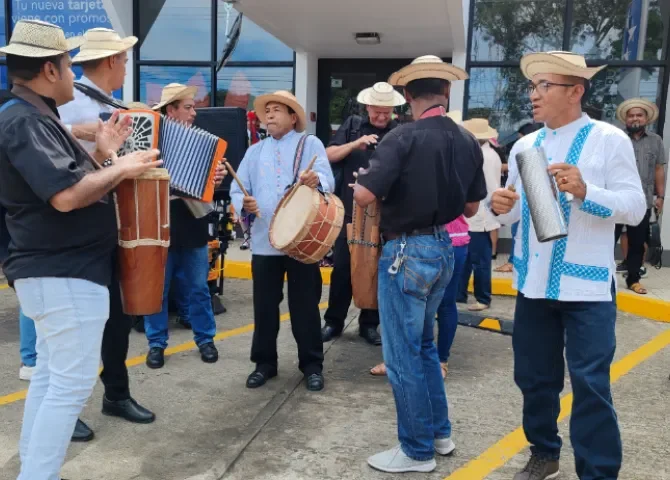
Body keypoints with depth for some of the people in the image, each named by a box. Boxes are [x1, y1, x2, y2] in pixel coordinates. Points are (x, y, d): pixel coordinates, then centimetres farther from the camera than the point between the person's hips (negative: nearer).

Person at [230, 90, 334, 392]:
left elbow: (328, 181, -12)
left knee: (305, 305, 5)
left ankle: (312, 365, 19)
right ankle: (264, 362, 24)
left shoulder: (310, 144, 4)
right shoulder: (255, 151, 15)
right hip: (264, 241, 3)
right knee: (264, 305, 9)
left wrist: (316, 180, -35)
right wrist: (244, 203, -16)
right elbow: (237, 189, 7)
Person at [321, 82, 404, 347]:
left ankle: (369, 323, 21)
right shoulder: (352, 125, 7)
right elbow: (329, 155, -1)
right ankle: (334, 321, 19)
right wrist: (355, 144, -14)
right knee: (342, 267, 6)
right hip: (349, 210, 1)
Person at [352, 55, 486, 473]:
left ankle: (418, 451, 18)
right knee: (423, 344, 23)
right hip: (443, 249, 8)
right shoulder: (468, 142, 4)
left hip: (407, 251, -7)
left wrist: (392, 188, -2)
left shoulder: (403, 138, -16)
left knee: (403, 354, 5)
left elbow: (363, 196, -23)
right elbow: (472, 208, 11)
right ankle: (439, 433, 33)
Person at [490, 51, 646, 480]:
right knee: (534, 377, 16)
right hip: (533, 283, 6)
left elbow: (636, 208, -11)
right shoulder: (525, 146, 11)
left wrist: (584, 191, -25)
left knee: (590, 385, -1)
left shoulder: (609, 139, -5)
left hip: (586, 287, -5)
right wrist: (502, 207, -9)